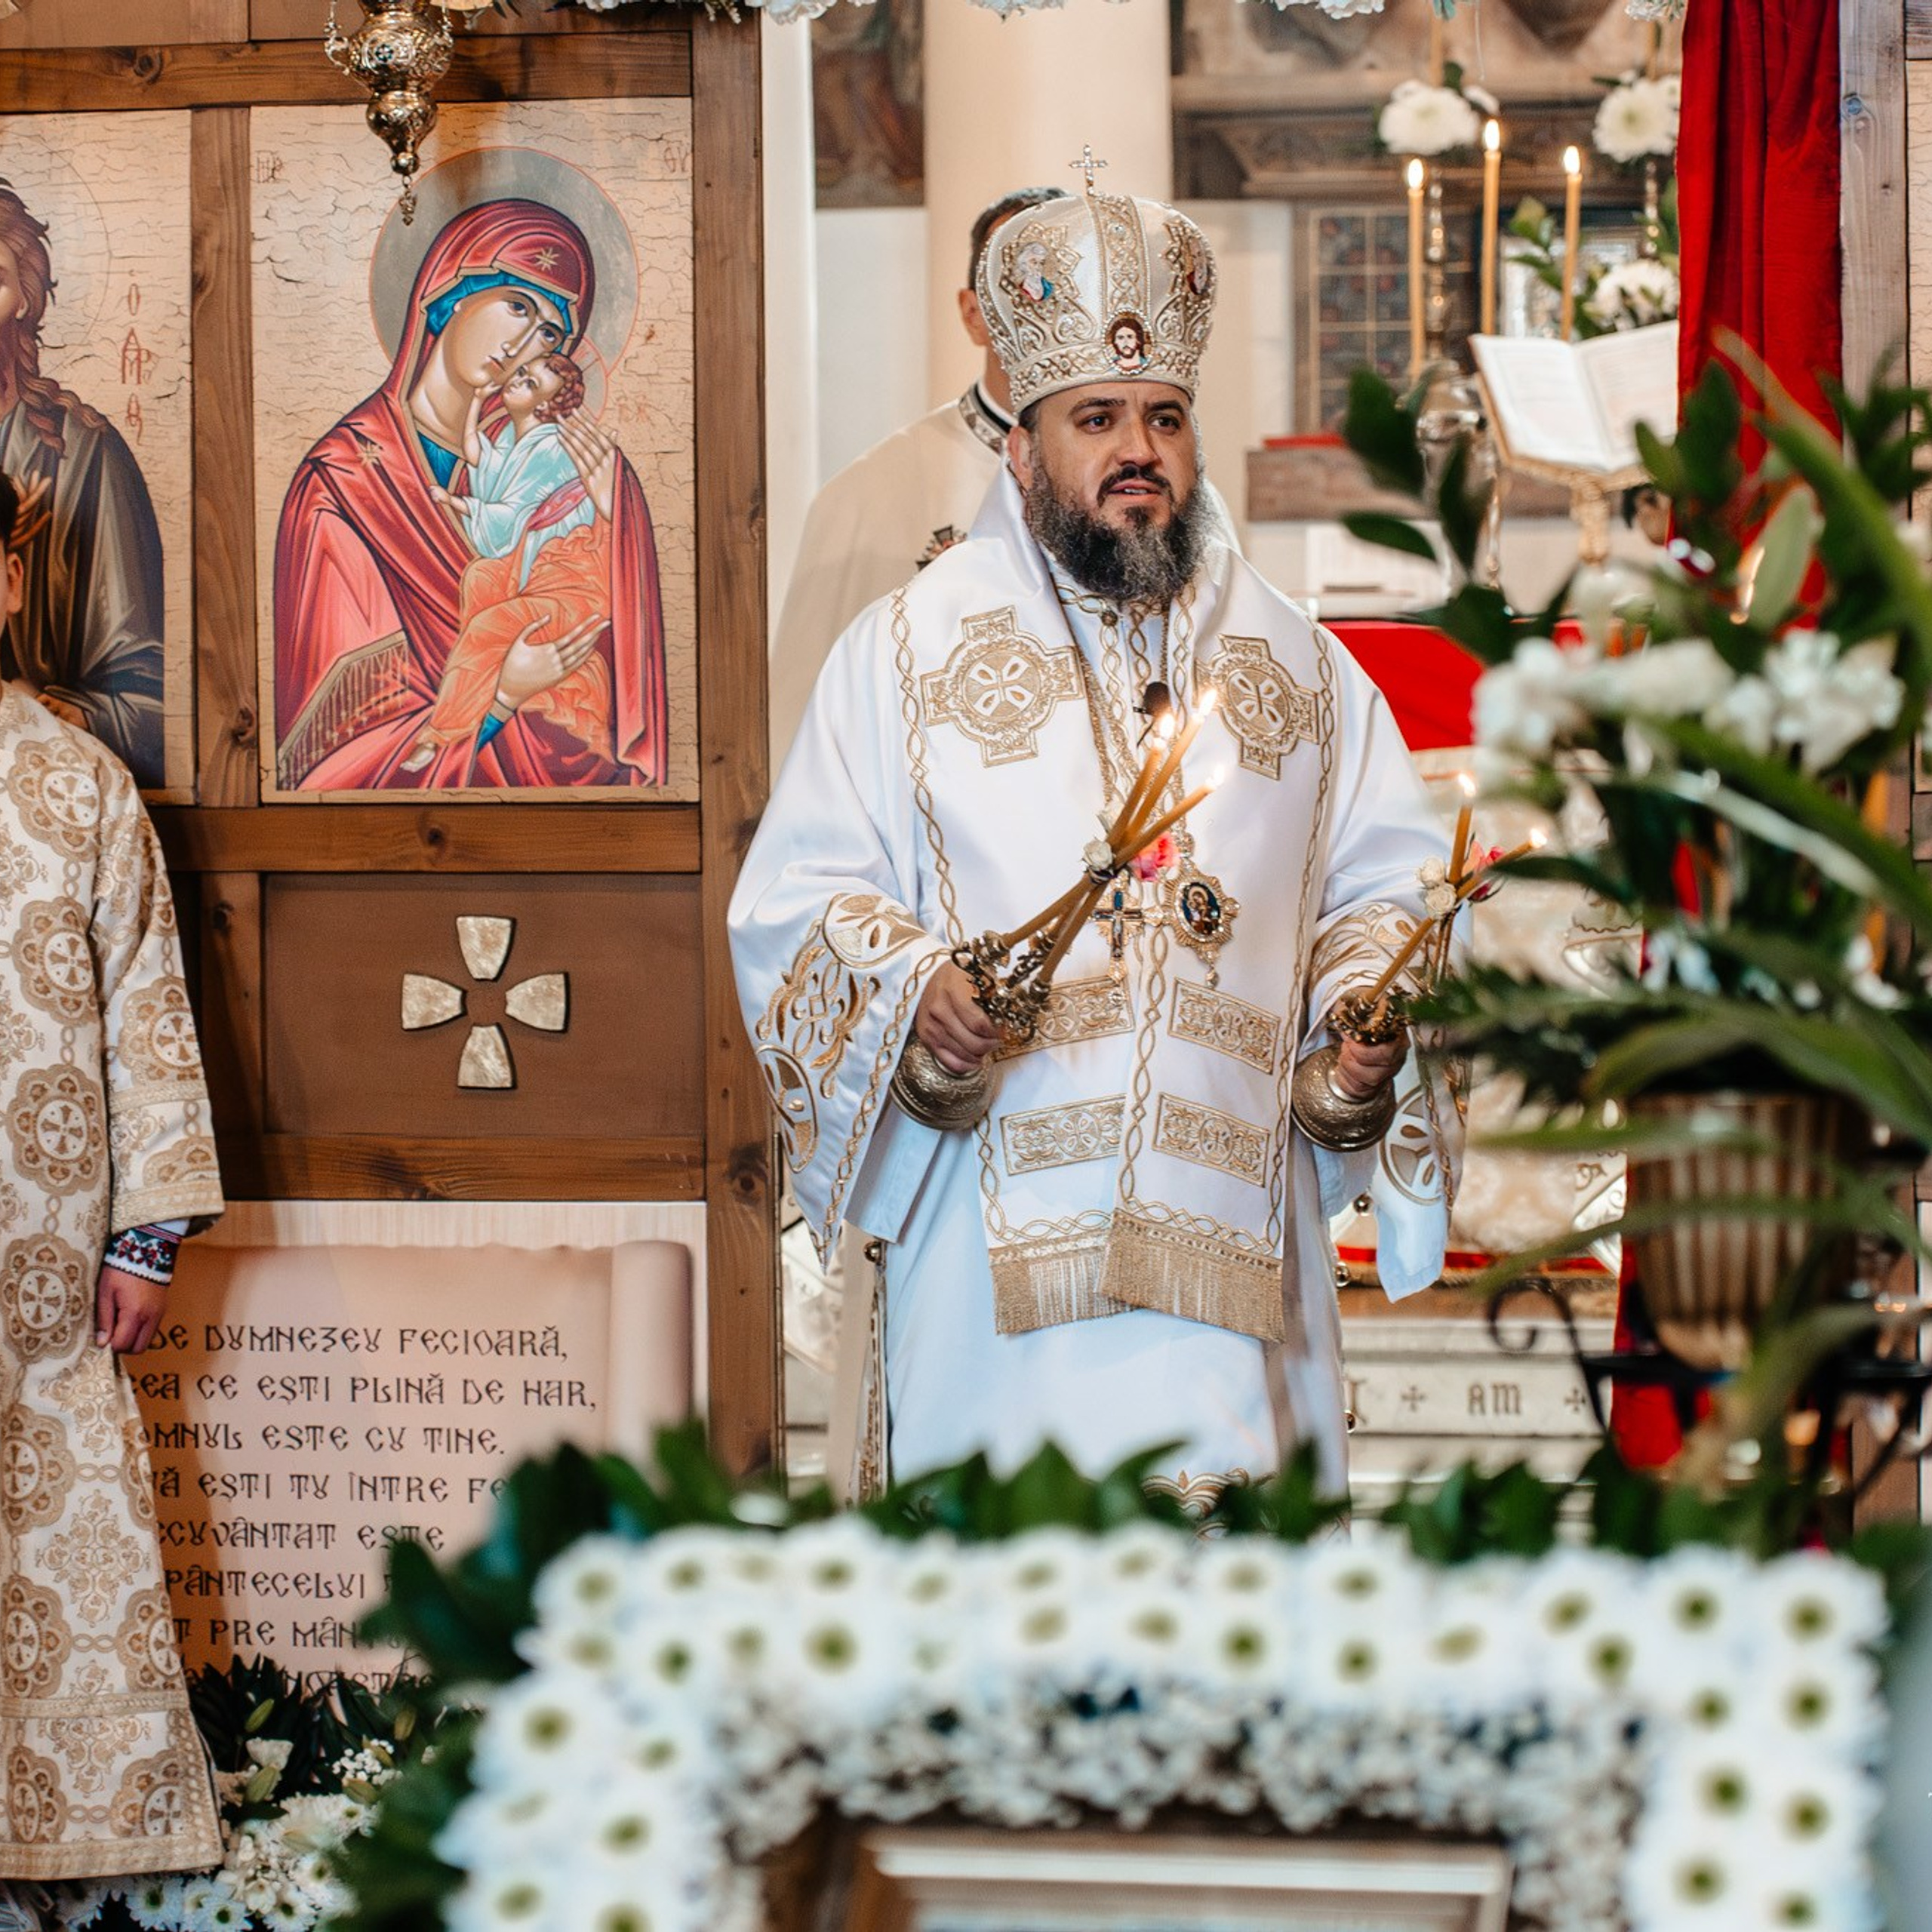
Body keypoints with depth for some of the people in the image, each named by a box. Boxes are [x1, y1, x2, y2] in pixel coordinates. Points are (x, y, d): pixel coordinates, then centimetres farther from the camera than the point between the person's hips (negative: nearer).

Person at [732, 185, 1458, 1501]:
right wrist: (908, 987, -14)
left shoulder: (1296, 663, 16)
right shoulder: (908, 650, 9)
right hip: (1002, 1233, -2)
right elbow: (796, 897, 5)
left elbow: (1384, 886, 17)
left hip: (1234, 1237, 2)